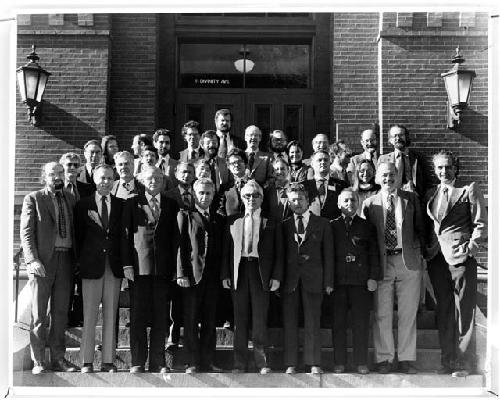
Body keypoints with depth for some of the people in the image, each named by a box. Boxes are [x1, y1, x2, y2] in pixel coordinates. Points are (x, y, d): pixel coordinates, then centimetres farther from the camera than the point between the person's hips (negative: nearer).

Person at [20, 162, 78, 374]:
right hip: (42, 261, -4)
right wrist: (32, 260, -15)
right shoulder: (33, 199, 3)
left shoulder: (70, 199, 15)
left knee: (60, 313, 7)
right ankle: (38, 361, 6)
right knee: (39, 314, 0)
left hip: (66, 259, 4)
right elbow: (26, 232, -3)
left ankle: (58, 359, 14)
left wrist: (77, 260, 4)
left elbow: (74, 231, 15)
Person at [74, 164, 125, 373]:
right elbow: (78, 235, 6)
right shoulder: (83, 205, 4)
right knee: (89, 316, 0)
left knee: (111, 316, 5)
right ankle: (87, 362, 6)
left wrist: (124, 262, 1)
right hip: (92, 265, -2)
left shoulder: (121, 205, 9)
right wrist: (80, 260, 1)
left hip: (114, 267, 2)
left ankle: (108, 361, 10)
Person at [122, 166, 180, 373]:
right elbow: (126, 235, 4)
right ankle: (137, 362, 8)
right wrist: (127, 263, -5)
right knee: (138, 315, 1)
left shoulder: (171, 205, 11)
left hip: (163, 267, 1)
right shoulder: (132, 204, 7)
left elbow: (175, 237, 9)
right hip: (140, 265, -1)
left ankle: (158, 362, 11)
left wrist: (176, 266, 2)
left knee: (161, 316, 4)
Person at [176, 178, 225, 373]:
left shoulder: (218, 219, 17)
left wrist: (223, 275, 4)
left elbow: (221, 249, 13)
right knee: (191, 322, 0)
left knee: (210, 322, 6)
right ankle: (192, 363, 6)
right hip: (191, 275, -3)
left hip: (213, 276, 4)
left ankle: (207, 362, 12)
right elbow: (181, 246, -1)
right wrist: (181, 274, -10)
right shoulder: (185, 216, 6)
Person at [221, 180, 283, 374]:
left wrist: (276, 276, -4)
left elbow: (278, 252, 5)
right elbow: (226, 250, 10)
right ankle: (239, 363, 9)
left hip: (261, 273, -1)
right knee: (240, 319, 4)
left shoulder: (271, 224, 7)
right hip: (239, 272, 2)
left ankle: (262, 362, 6)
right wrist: (225, 275, 1)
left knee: (260, 319, -3)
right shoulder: (233, 222, 12)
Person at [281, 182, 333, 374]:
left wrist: (328, 281, -2)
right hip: (289, 279, 1)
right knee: (289, 322, 1)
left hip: (313, 278, -1)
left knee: (312, 322, -1)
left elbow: (328, 254, 5)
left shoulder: (322, 224, 7)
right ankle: (290, 364, 6)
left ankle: (313, 364, 4)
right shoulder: (284, 225, 10)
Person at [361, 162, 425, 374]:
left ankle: (406, 359, 11)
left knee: (408, 313, 4)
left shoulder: (411, 199, 8)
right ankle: (384, 359, 11)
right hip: (381, 263, 0)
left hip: (408, 261, 1)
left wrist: (422, 254, 2)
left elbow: (419, 228, 9)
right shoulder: (369, 203, 6)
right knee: (382, 314, 2)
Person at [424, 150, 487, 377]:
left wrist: (470, 248, -10)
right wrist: (428, 249, 9)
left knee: (464, 313, -2)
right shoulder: (431, 194, 15)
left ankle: (464, 364, 4)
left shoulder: (469, 190, 0)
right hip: (437, 259, 5)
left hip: (461, 258, -5)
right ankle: (447, 361, 16)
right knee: (443, 313, 8)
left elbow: (481, 224, -2)